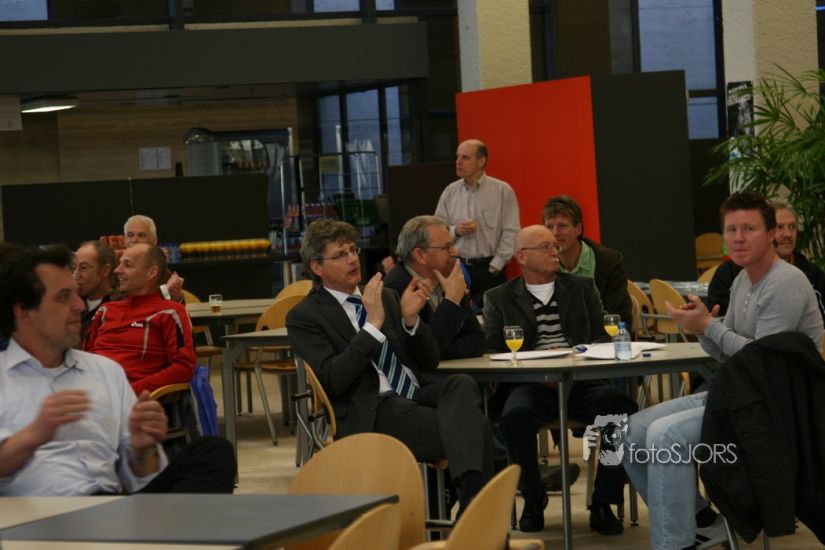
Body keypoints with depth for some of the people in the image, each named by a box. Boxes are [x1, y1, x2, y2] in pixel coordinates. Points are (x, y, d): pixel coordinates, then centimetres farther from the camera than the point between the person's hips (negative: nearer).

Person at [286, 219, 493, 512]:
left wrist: (410, 319, -1)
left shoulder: (387, 297, 22)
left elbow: (430, 362, 18)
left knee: (462, 384, -31)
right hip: (370, 413, -5)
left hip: (418, 395, 6)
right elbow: (333, 381, -10)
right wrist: (373, 325, -15)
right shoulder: (304, 317, 5)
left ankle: (471, 497, -46)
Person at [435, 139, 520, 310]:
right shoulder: (450, 192, 8)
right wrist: (455, 231, -10)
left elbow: (510, 233, -4)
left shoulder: (502, 191, -2)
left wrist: (495, 267, -9)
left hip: (489, 268, -3)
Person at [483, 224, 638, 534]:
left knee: (621, 407, -30)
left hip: (582, 381, 2)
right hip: (531, 384, -2)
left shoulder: (582, 288, 21)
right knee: (515, 416, -36)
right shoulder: (499, 299, 15)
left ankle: (602, 504, -16)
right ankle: (533, 501, -10)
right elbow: (492, 352, 4)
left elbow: (603, 338, 13)